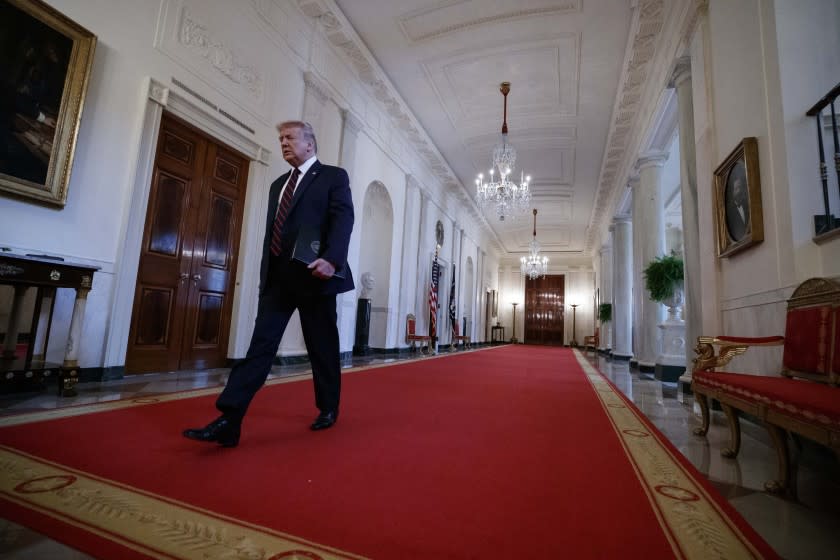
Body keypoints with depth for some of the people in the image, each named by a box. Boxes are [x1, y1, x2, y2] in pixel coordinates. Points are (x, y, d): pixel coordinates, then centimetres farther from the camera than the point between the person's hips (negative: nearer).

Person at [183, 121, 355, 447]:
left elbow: (343, 219, -12)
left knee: (322, 347, 5)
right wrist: (266, 274, 16)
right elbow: (271, 232, 22)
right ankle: (229, 421, -2)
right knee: (261, 345, -2)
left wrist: (331, 259, -28)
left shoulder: (334, 177, 4)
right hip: (277, 278, 6)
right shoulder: (278, 184, 23)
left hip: (313, 275, -5)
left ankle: (328, 409, 24)